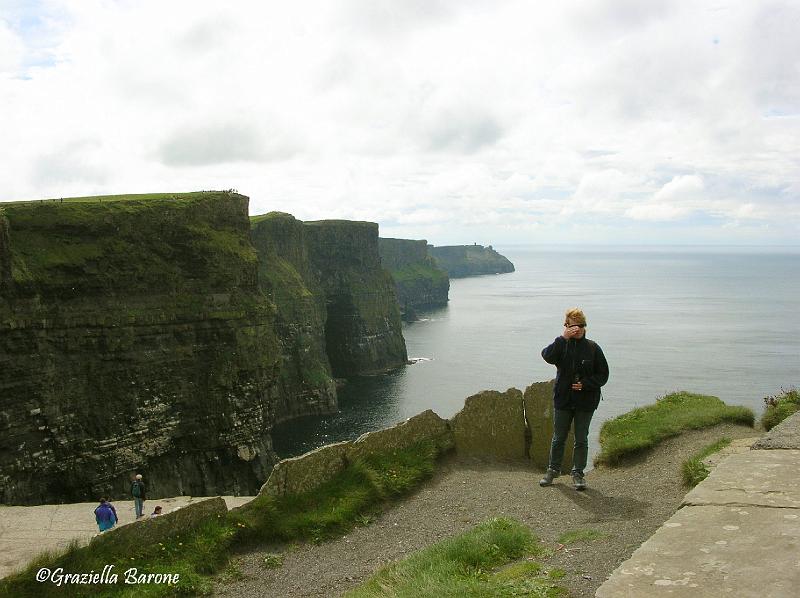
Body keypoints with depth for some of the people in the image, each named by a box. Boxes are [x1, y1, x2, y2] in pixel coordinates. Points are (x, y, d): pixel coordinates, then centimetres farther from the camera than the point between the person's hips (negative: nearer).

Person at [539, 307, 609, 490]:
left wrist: (585, 384, -14)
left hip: (585, 401, 0)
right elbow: (547, 356, -23)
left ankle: (578, 473, 19)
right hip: (563, 399, 0)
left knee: (581, 439, 7)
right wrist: (563, 338, -28)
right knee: (558, 438, 11)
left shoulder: (593, 348, -1)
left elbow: (603, 375, 0)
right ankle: (553, 470, 26)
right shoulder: (561, 345, -1)